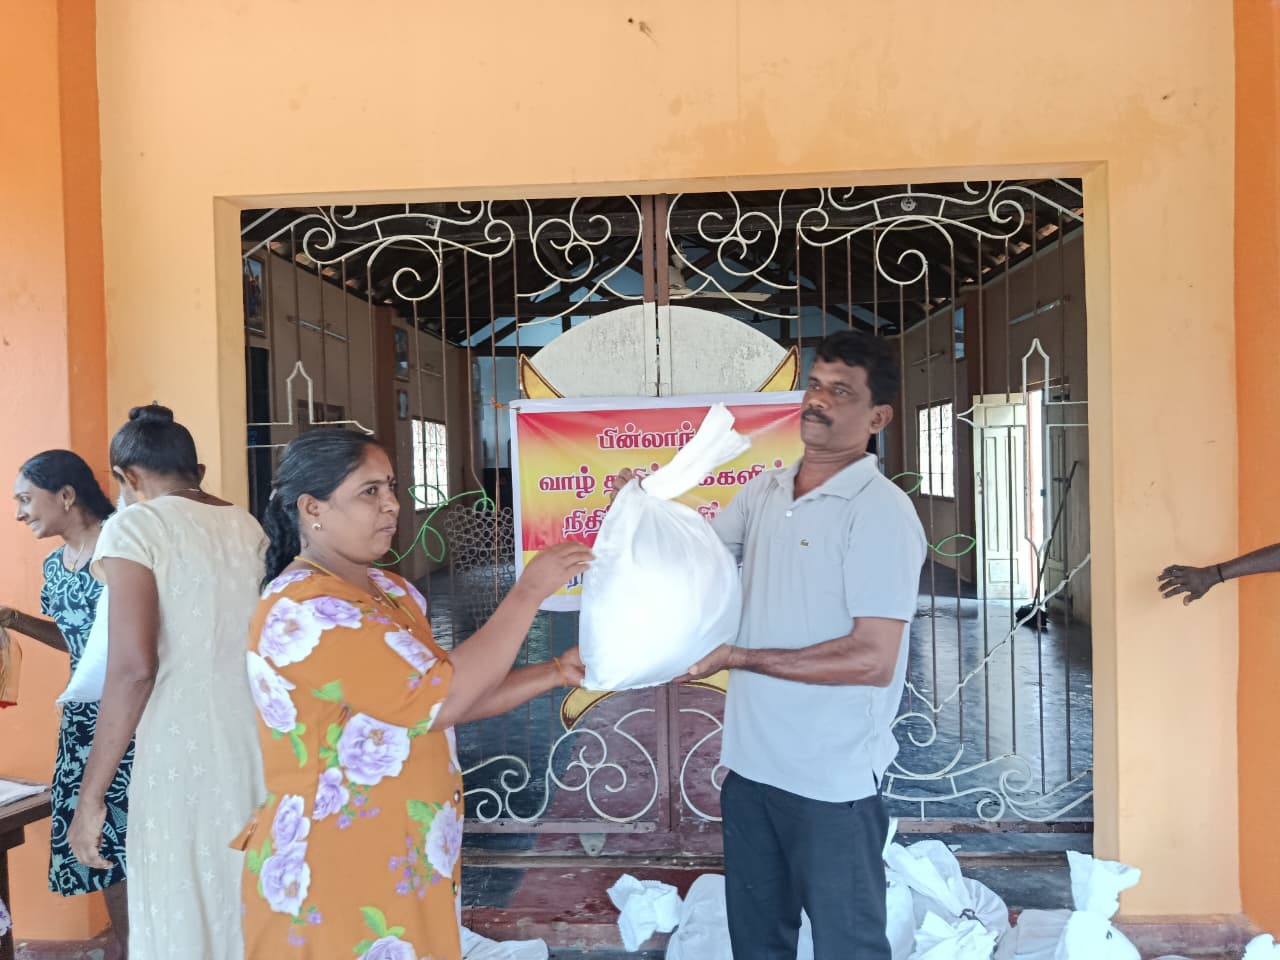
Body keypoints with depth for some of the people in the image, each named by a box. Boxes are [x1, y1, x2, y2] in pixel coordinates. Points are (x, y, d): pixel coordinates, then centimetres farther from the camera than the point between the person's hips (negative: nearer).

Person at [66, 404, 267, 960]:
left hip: (184, 749, -6)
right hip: (263, 743, 6)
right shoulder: (248, 527, 11)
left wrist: (90, 795, -9)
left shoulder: (135, 527, -6)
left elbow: (133, 667, -15)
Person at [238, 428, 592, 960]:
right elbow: (437, 699, -26)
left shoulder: (392, 591, 6)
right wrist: (528, 592, -20)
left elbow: (451, 696, 9)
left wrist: (557, 672, -2)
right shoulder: (301, 609, -22)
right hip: (332, 877, -8)